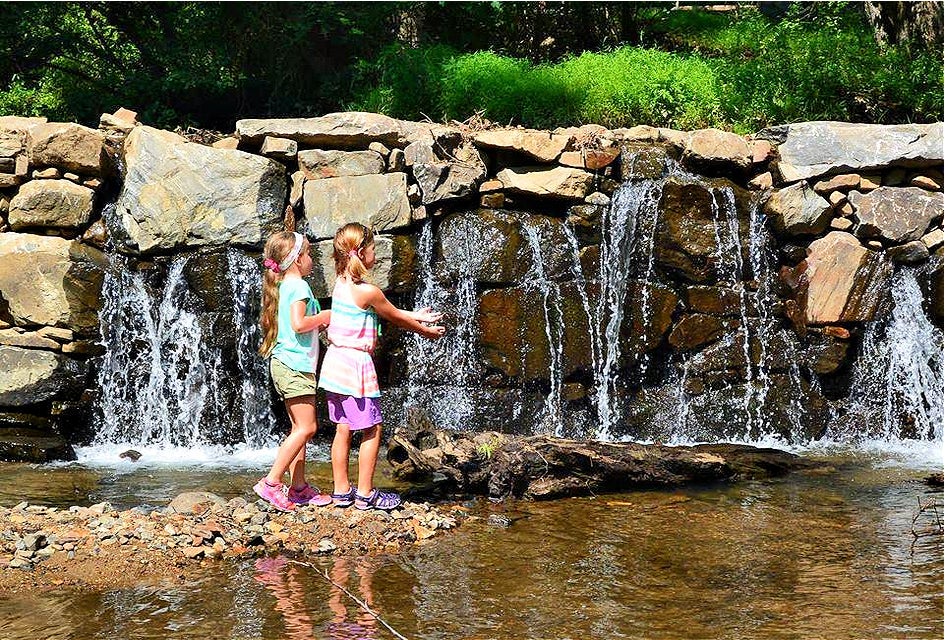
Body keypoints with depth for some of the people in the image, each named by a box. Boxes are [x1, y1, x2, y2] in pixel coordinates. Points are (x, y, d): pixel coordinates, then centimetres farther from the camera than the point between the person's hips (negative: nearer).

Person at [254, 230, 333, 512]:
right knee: (306, 427, -11)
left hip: (285, 364, 10)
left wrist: (318, 325, 14)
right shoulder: (299, 286, -13)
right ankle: (271, 483, -13)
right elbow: (299, 323, -24)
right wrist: (324, 316, -9)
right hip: (295, 364, -10)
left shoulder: (282, 286, 16)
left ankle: (298, 487, 14)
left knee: (300, 427, 12)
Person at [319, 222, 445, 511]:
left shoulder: (340, 284, 8)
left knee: (343, 428, 13)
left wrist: (415, 316, 23)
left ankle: (341, 491, 18)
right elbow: (396, 318, -2)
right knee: (372, 430, 2)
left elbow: (389, 313, 16)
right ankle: (365, 494, 6)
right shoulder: (369, 292, -17)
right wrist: (426, 330, 14)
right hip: (356, 363, -8)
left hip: (335, 362, 8)